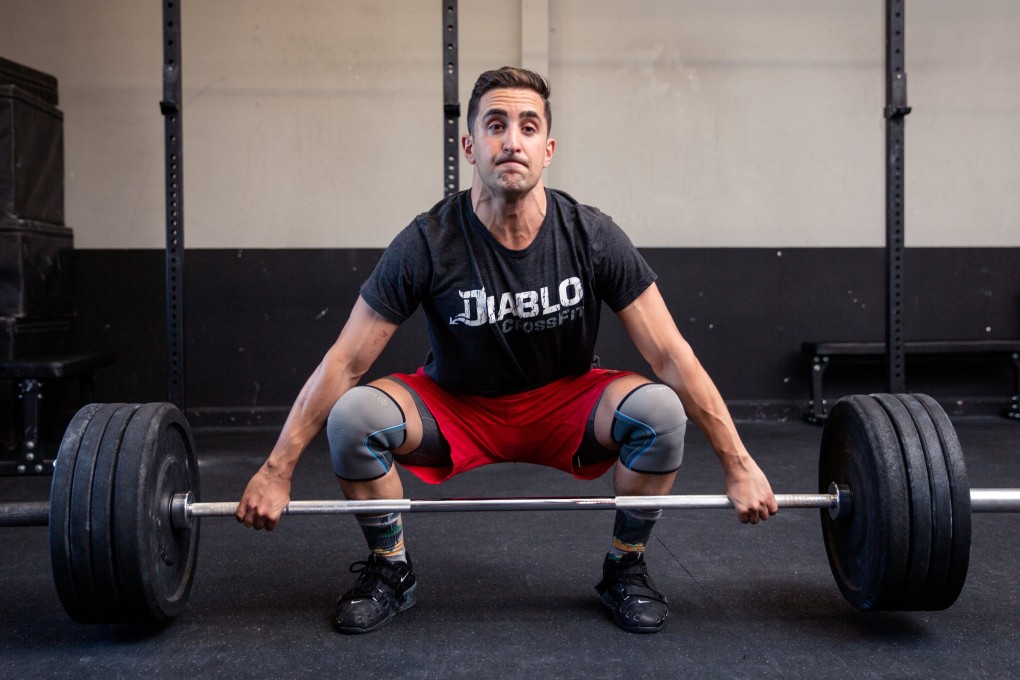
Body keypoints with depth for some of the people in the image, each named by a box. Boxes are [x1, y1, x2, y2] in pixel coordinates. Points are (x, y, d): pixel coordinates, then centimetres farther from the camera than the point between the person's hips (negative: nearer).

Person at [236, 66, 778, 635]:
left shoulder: (592, 237, -19)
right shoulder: (428, 243, -22)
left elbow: (671, 355, -15)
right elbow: (344, 362, -17)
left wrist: (739, 463, -16)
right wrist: (276, 471, -17)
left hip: (565, 406, 1)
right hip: (457, 408, 0)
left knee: (658, 409, -29)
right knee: (352, 415, -28)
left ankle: (626, 570, -1)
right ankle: (390, 571, 0)